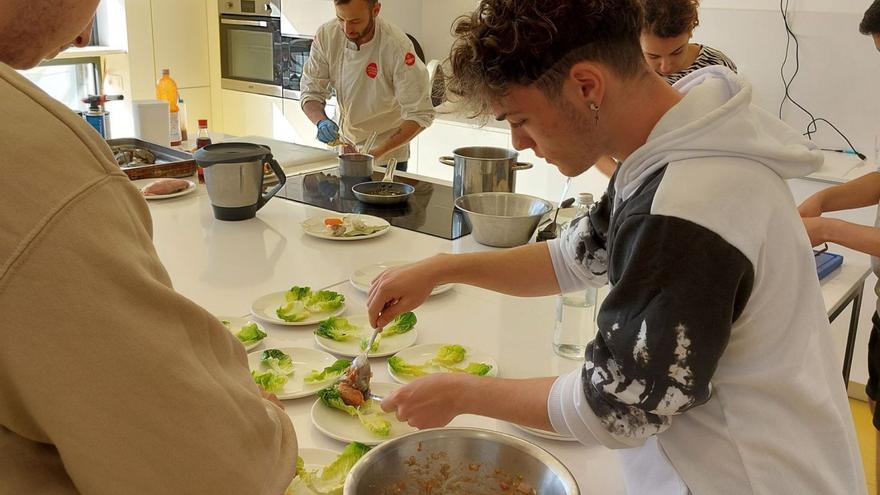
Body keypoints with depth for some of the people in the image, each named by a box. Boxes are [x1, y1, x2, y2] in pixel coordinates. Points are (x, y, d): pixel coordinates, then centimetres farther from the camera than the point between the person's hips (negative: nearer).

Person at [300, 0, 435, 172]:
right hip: (344, 146, 4)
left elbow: (419, 114, -24)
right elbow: (311, 92, -7)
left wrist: (378, 152, -32)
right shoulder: (326, 35, -14)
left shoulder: (397, 47, -26)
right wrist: (321, 121, -28)